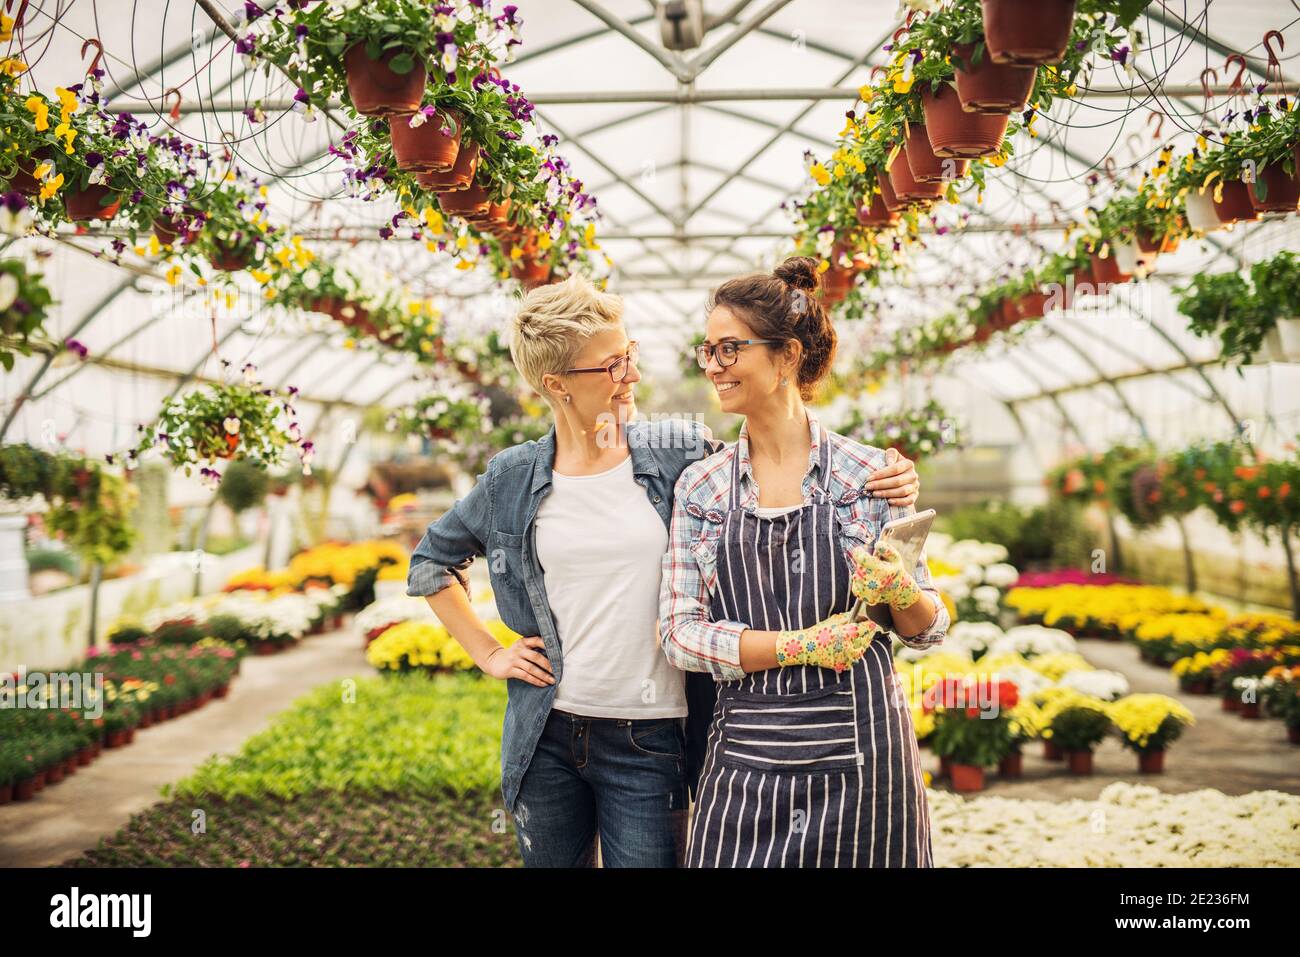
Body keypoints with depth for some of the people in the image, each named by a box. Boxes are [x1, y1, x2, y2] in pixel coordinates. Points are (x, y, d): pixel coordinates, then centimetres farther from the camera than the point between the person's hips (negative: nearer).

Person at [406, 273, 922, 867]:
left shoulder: (680, 453, -4)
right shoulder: (512, 480, 0)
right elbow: (432, 561, 16)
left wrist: (879, 489, -13)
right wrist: (488, 655, 8)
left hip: (649, 743, -2)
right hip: (546, 739, 2)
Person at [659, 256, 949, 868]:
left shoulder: (867, 473, 0)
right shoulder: (700, 486, 5)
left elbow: (928, 629, 6)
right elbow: (678, 633, -2)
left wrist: (900, 592, -17)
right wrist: (801, 645, -14)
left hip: (857, 757, -1)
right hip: (745, 761, 2)